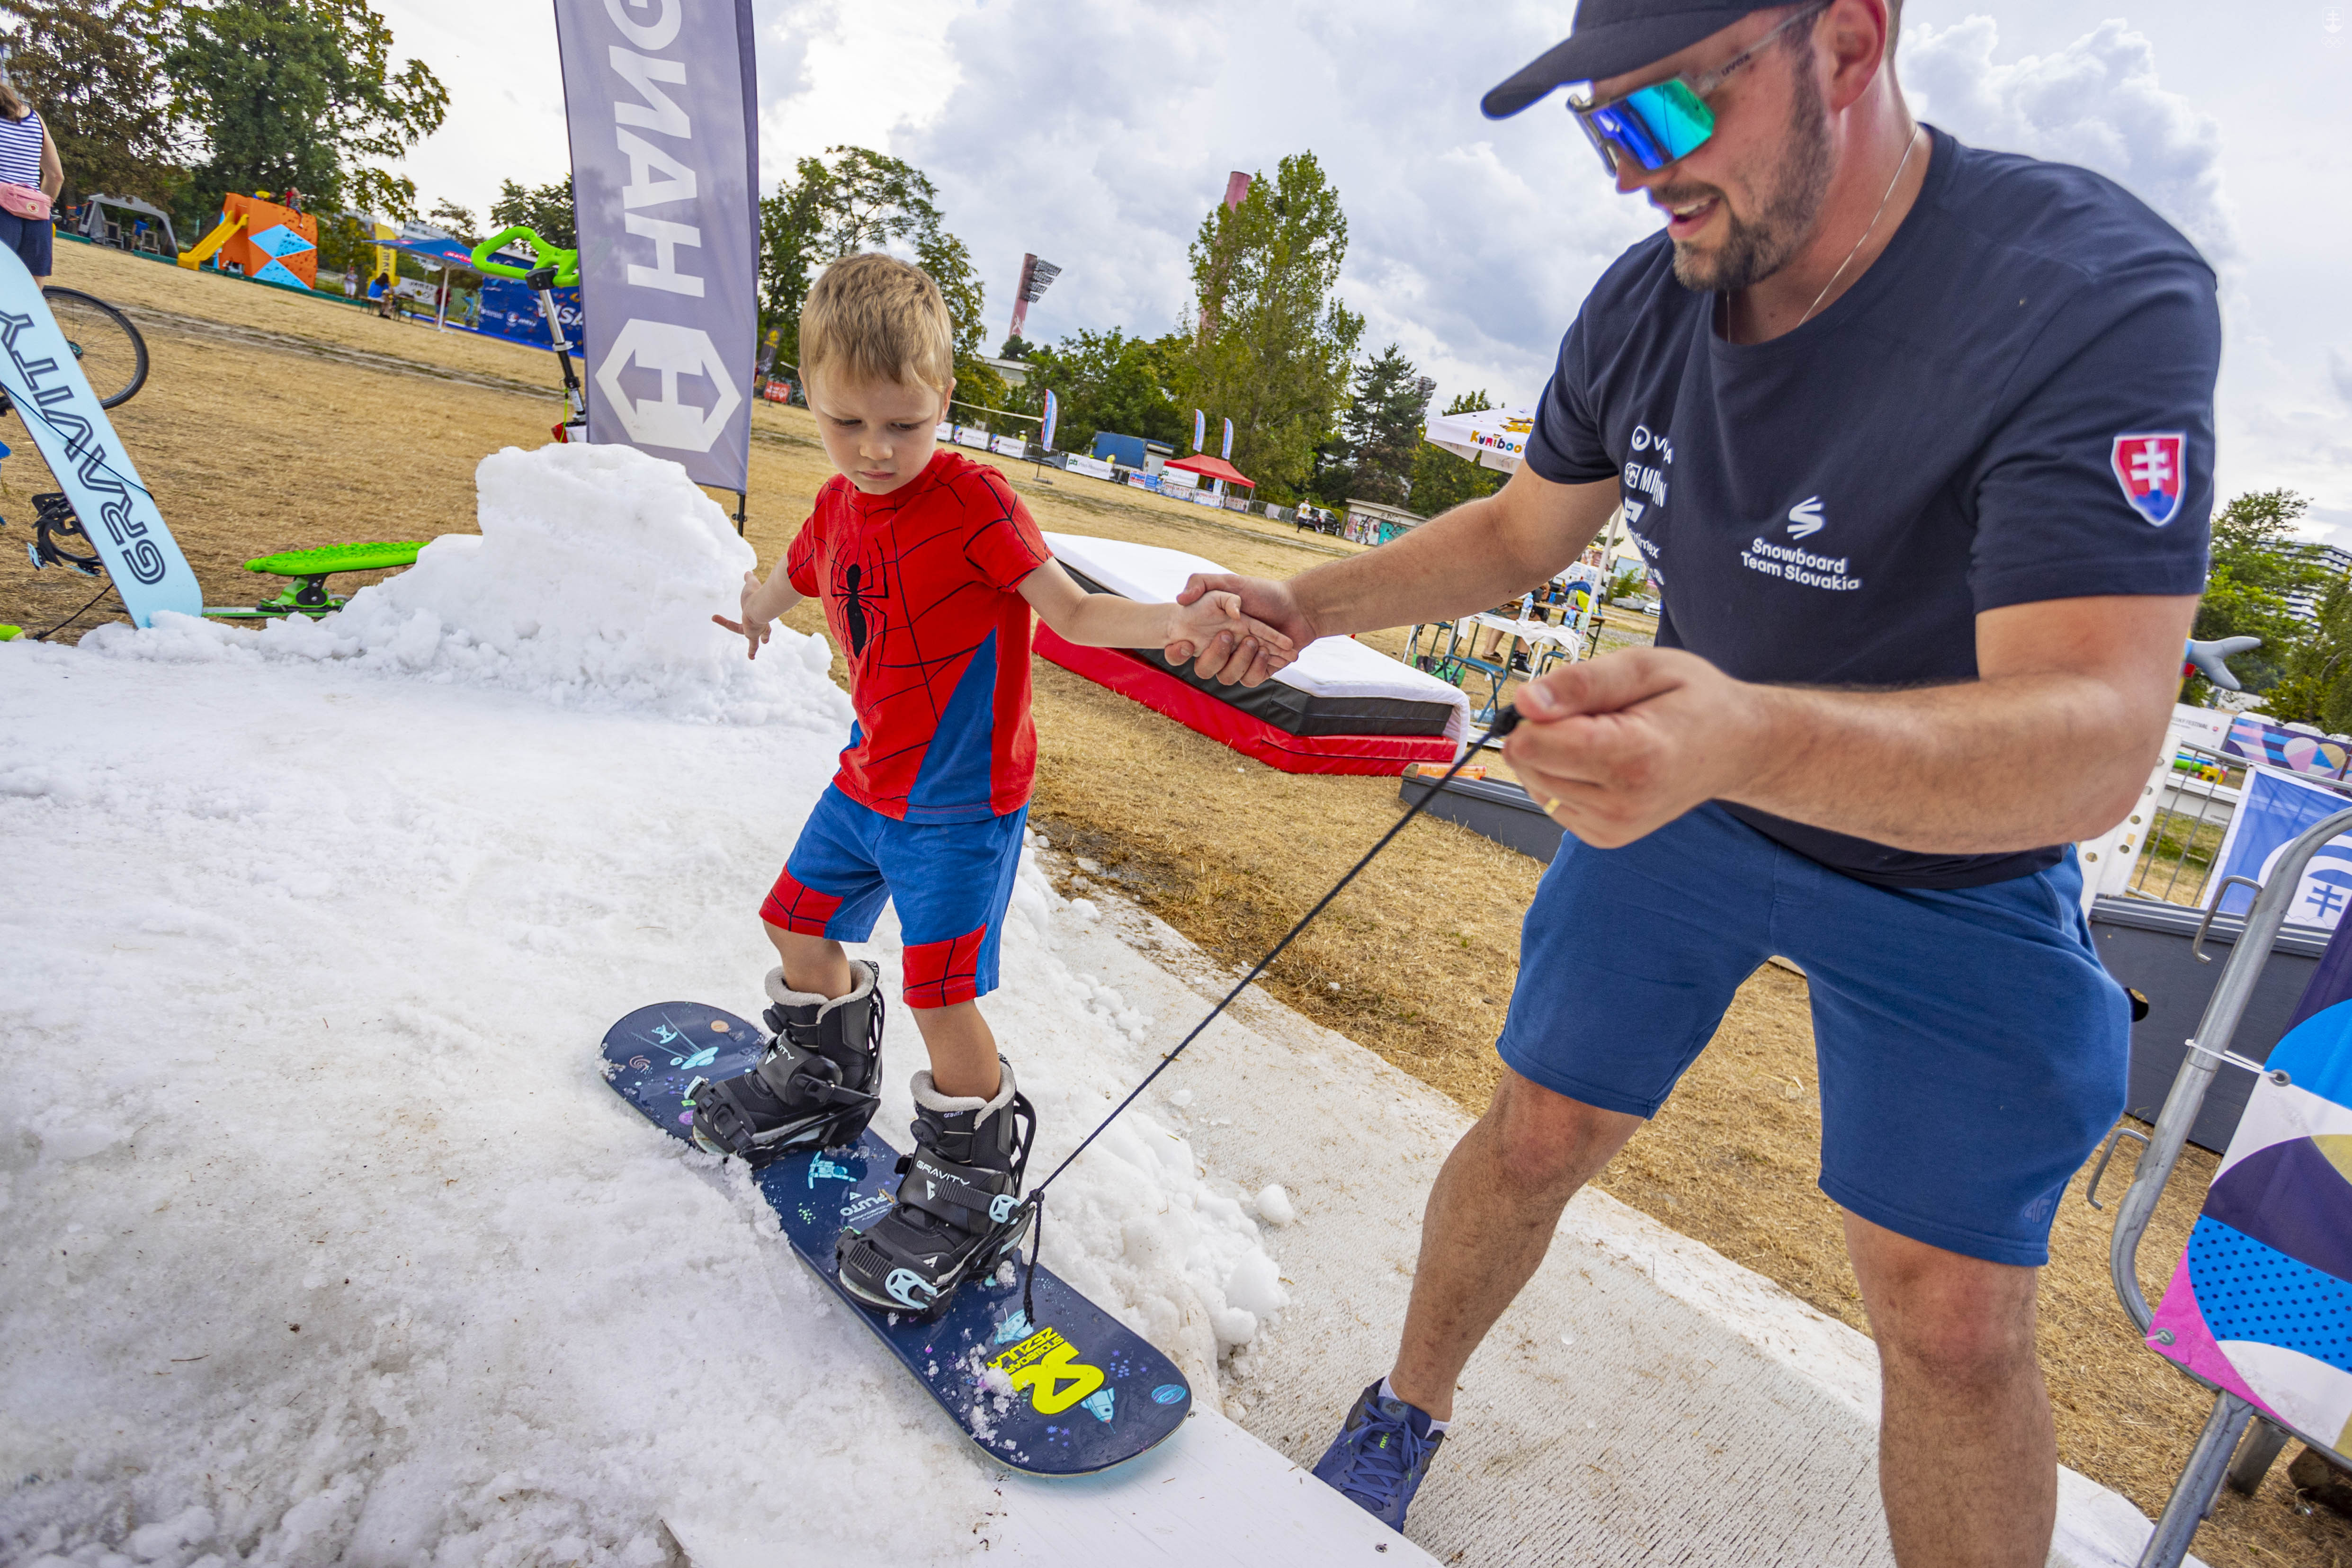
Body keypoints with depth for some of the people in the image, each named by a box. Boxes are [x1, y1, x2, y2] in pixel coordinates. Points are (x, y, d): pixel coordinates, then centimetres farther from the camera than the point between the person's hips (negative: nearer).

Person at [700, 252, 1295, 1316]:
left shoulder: (971, 499, -18)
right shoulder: (838, 508, 2)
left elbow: (1070, 610, -24)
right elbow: (788, 580, 24)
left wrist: (1173, 622, -41)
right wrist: (747, 617, 43)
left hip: (960, 801, -8)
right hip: (868, 780, 8)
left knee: (941, 992, -8)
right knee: (798, 925, 20)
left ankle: (974, 1188, 14)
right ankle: (827, 1081, 47)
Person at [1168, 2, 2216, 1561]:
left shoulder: (2102, 295, -29)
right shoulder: (1644, 303, -11)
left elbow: (2097, 739, -39)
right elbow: (1525, 530, 6)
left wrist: (1746, 735, -57)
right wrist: (1311, 601, -8)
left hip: (1954, 870, -3)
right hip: (1680, 795, 4)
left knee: (1952, 1316, 0)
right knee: (1539, 1134, 8)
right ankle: (1407, 1415, 35)